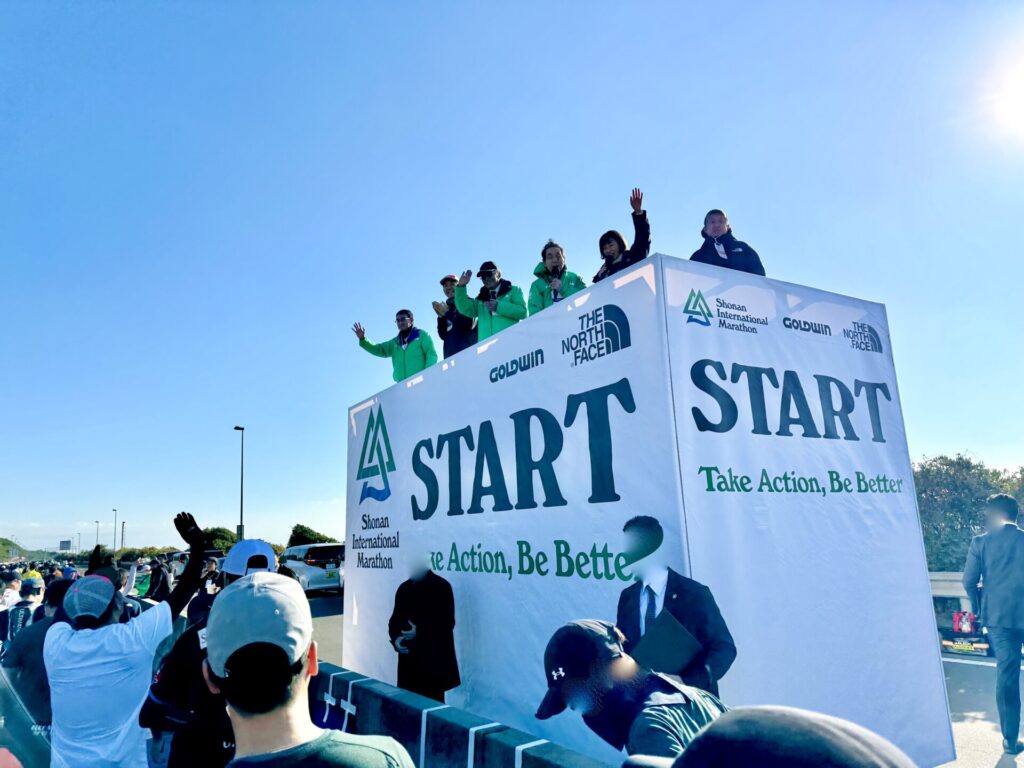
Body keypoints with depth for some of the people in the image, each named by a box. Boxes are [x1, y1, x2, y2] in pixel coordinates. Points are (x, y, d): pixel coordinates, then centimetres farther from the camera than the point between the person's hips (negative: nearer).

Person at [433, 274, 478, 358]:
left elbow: (470, 324, -9)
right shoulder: (446, 308, 21)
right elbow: (443, 336, 14)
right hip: (450, 355, 4)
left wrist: (448, 313, -4)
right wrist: (441, 317, -1)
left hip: (469, 351, -4)